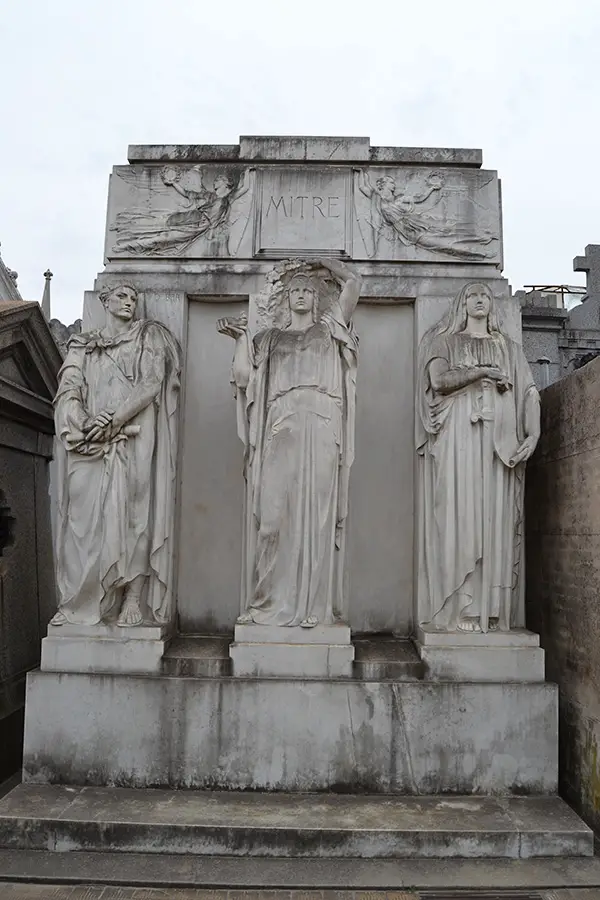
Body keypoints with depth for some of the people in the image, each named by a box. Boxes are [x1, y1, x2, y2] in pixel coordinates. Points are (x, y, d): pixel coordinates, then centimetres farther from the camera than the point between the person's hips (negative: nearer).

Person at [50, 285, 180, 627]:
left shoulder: (150, 337, 13)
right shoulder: (83, 346, 21)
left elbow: (152, 384, -2)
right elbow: (69, 390, 6)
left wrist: (113, 418, -14)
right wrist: (84, 424, -15)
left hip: (134, 438, -2)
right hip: (91, 442, 3)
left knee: (132, 511, -9)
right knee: (86, 514, -4)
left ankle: (134, 600, -9)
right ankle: (82, 601, -1)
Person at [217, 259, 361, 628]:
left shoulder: (330, 328, 23)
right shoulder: (270, 337, 24)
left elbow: (353, 282, 15)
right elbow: (243, 376, 10)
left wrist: (319, 259, 26)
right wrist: (241, 336, 11)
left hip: (322, 427, 0)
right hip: (281, 427, 1)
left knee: (317, 512, -6)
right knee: (274, 511, -7)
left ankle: (314, 605, -4)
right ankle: (271, 601, -2)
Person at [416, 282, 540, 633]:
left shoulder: (509, 347, 21)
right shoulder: (446, 341, 16)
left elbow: (530, 392, 10)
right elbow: (439, 380, -3)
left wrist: (533, 434, -5)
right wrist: (483, 371, -5)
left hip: (499, 437, 2)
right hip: (457, 434, -2)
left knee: (496, 515, -5)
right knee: (460, 514, -10)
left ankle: (493, 608, -3)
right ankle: (462, 610, -10)